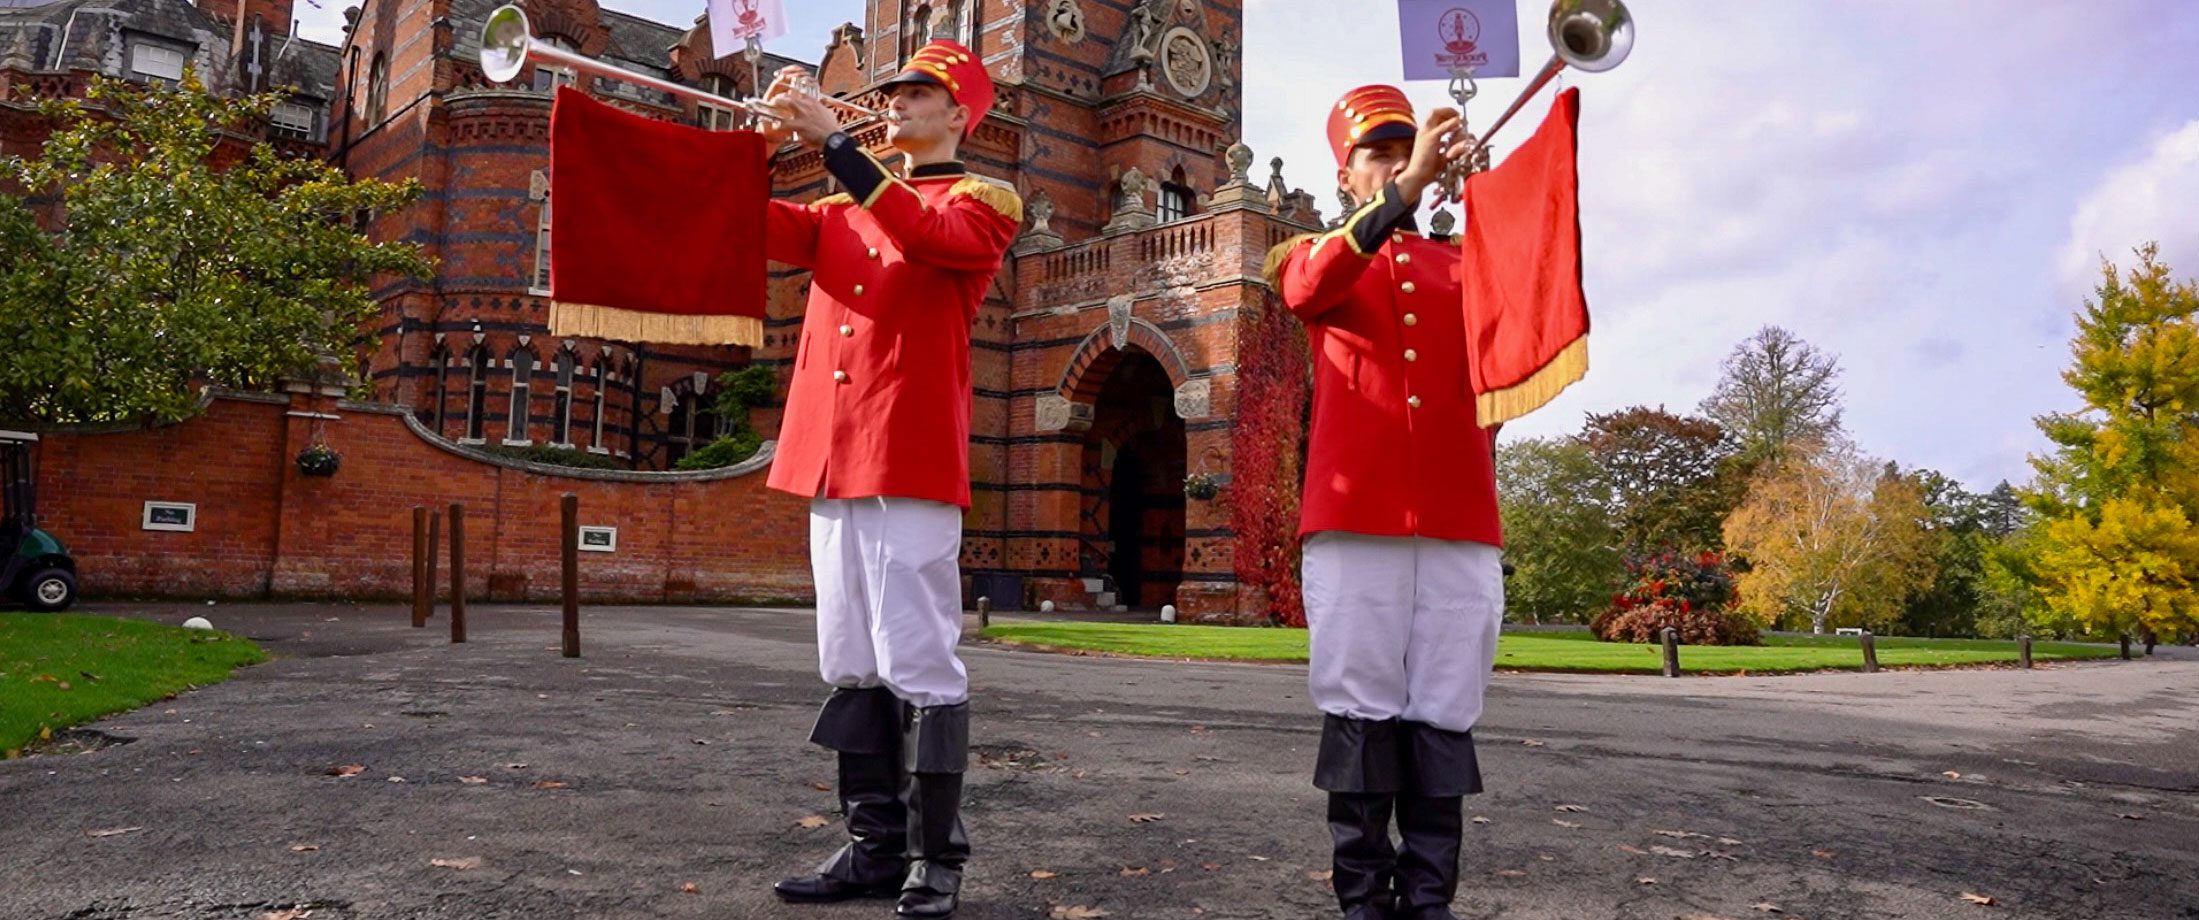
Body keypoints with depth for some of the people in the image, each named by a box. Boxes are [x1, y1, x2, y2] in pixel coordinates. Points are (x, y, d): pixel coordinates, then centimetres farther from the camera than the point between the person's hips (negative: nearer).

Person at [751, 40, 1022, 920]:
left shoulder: (982, 202, 3)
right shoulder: (846, 209, 23)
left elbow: (927, 235, -18)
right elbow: (758, 227, 10)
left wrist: (833, 141, -19)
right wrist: (761, 141, -3)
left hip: (911, 466, -7)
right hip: (831, 462, 7)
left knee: (919, 667, -5)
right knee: (851, 667, 8)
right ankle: (875, 847, 17)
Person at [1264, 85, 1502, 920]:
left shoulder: (1464, 265, 21)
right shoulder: (1310, 254, 15)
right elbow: (1304, 288, -12)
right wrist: (1407, 188, -21)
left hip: (1460, 514, 3)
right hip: (1354, 514, -2)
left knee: (1443, 715, 2)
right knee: (1361, 710, -2)